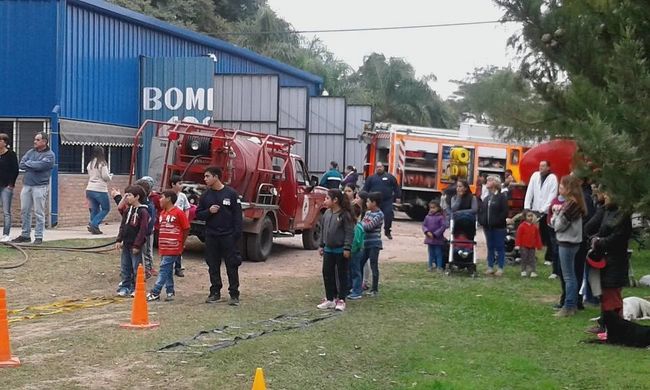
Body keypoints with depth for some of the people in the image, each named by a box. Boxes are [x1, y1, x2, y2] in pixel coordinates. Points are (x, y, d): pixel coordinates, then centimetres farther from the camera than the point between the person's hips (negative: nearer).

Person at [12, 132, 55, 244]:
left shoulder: (49, 155, -4)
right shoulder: (30, 152, 13)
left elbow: (40, 165, -19)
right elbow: (21, 165, 5)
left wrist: (28, 163, -3)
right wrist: (34, 166, -7)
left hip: (40, 186, -6)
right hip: (26, 185, 6)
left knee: (39, 213, -3)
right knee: (25, 211, 9)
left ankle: (38, 237, 2)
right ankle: (25, 235, 19)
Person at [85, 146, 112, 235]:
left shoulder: (90, 164, 11)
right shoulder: (102, 163, -11)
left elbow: (89, 176, 16)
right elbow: (105, 177, -13)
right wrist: (111, 176, 8)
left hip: (90, 189, 7)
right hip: (100, 190, -7)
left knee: (95, 209, 13)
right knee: (106, 208, 6)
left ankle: (94, 227, 7)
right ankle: (94, 224, -7)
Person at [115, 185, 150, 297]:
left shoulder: (143, 211, -13)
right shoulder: (128, 210, 11)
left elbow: (143, 230, -16)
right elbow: (123, 226, 15)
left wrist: (137, 245, -18)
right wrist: (119, 240, 7)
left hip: (135, 245, -8)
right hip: (126, 244, 8)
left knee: (136, 268, 1)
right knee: (125, 267, 12)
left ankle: (136, 288, 10)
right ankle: (125, 287, 21)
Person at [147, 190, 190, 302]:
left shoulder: (179, 213, -9)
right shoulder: (162, 213, 14)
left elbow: (186, 229, -6)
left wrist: (181, 244, -3)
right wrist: (160, 244, 14)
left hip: (173, 248, -7)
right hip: (163, 248, 8)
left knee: (164, 269, -8)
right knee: (168, 270, 11)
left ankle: (155, 293, -7)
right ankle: (170, 292, 17)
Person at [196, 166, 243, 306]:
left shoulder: (231, 194, -3)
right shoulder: (205, 196, 8)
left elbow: (237, 215, -4)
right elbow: (198, 214, 12)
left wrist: (237, 234, -10)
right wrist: (209, 211, -9)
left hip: (228, 236, -4)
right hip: (211, 236, 4)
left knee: (232, 266, -1)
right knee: (213, 266, 8)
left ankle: (234, 294, 5)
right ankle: (215, 292, 18)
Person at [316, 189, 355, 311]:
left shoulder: (345, 214, -13)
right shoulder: (327, 214, 7)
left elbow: (349, 232, -14)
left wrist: (347, 248, -18)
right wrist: (321, 245, 14)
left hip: (340, 250, -7)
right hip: (328, 250, 7)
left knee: (342, 275, 4)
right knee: (327, 274, 10)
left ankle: (341, 300, 11)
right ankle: (330, 299, 20)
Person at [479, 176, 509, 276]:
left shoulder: (502, 197, -4)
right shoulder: (486, 198, 16)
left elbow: (504, 212, -11)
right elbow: (480, 211, 16)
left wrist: (497, 222, -17)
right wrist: (482, 221, 0)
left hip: (498, 227, -6)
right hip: (488, 227, 6)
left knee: (499, 247, -1)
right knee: (490, 247, 10)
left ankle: (500, 268, 3)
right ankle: (490, 267, 15)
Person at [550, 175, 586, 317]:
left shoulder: (570, 205, -21)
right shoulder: (573, 203, 10)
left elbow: (558, 225, -16)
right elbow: (556, 224, 13)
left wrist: (556, 212, -3)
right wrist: (558, 211, 0)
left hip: (567, 243, -10)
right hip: (569, 241, 10)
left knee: (568, 276, -4)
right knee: (570, 275, 17)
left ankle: (569, 307, 1)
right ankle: (572, 304, 25)